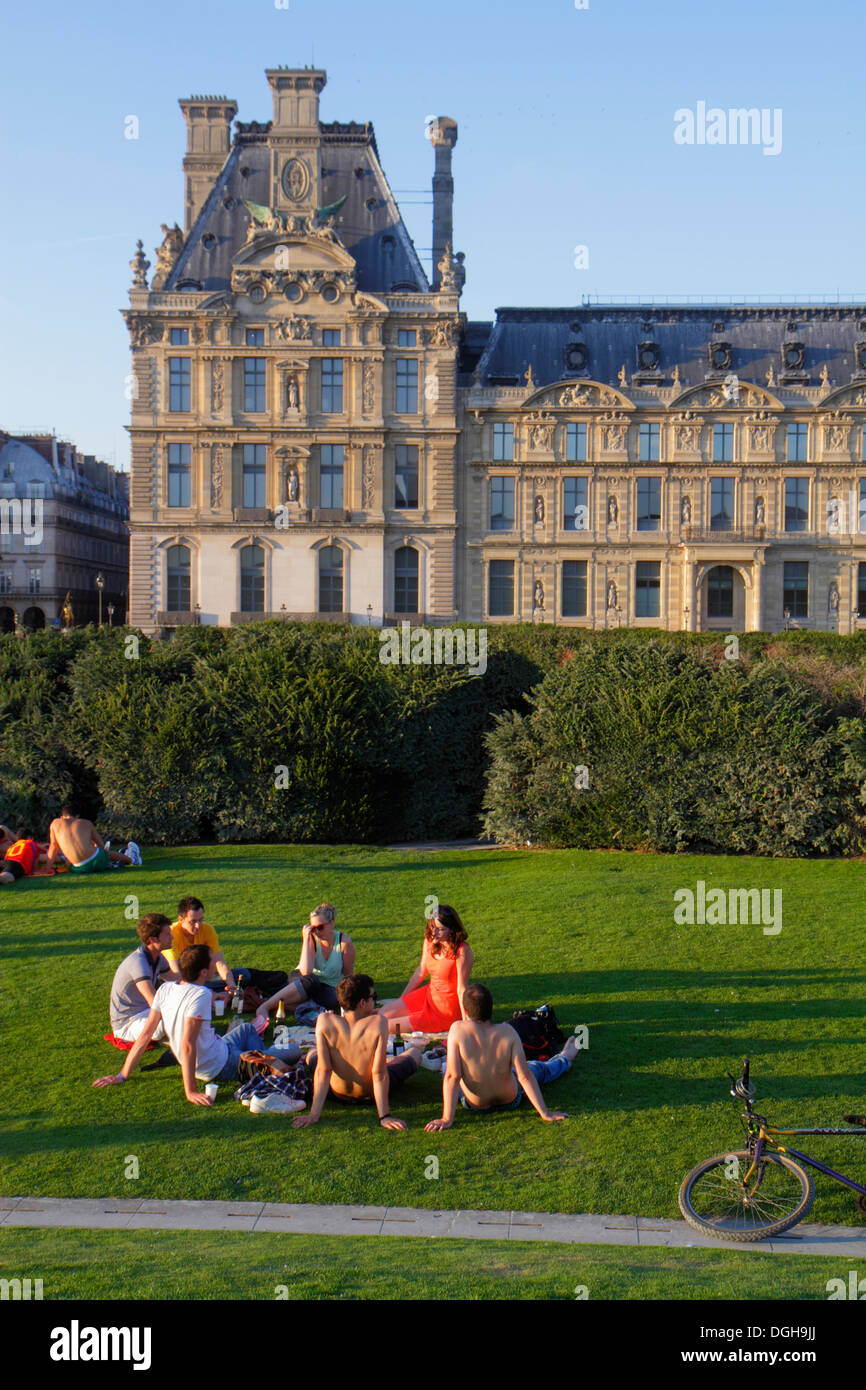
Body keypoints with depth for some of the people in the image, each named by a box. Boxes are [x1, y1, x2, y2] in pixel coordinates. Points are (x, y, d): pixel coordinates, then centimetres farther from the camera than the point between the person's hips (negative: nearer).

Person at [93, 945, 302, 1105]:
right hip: (220, 1069, -8)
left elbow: (145, 1035, -7)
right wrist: (190, 1091, -32)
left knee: (246, 1029, 32)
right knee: (293, 1051, 3)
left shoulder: (165, 989, -8)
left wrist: (123, 1075, 0)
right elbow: (187, 1044, -34)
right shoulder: (200, 995, -29)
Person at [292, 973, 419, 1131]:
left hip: (338, 1093, 1)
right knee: (415, 1053, 23)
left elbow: (323, 1070, -21)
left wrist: (314, 1115, -16)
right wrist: (384, 1116, -21)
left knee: (312, 1056, 31)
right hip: (370, 1094, -1)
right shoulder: (377, 1022, -28)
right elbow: (379, 1074, -27)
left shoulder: (324, 1021, -23)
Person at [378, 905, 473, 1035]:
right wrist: (401, 999, 17)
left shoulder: (462, 951, -25)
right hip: (429, 995, 7)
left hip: (447, 1011, -7)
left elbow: (461, 989, -20)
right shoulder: (430, 940, -4)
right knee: (382, 1014, 3)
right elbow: (421, 971, 11)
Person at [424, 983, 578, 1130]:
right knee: (540, 1069, 32)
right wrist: (544, 1113, -12)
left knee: (447, 1068, 33)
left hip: (474, 1104, 0)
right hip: (511, 1101, 0)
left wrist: (447, 1119, -20)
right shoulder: (507, 1031, -24)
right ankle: (564, 1058, 64)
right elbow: (525, 1076, -21)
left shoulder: (458, 1030, -28)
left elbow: (452, 1076, -26)